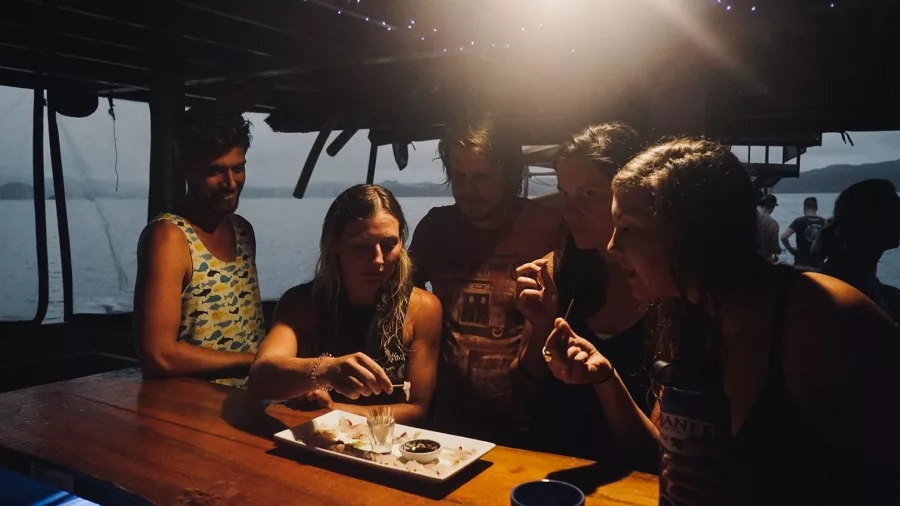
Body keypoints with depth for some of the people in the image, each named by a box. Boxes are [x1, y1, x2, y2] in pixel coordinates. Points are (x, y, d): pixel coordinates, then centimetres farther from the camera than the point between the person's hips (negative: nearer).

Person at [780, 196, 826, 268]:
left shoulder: (799, 221, -7)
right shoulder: (824, 222, 2)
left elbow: (783, 237, -16)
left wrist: (791, 249, -2)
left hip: (801, 263, -3)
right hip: (818, 263, 3)